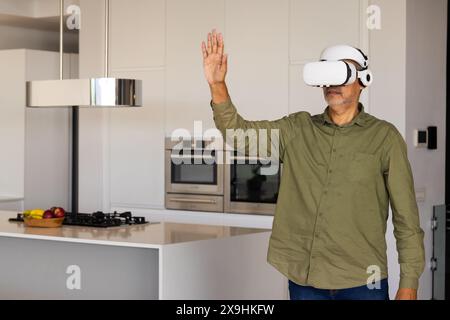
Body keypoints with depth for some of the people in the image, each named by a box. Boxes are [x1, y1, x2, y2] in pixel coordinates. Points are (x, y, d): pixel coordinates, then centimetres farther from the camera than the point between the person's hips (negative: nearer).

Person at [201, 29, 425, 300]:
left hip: (361, 281, -3)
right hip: (303, 278, 3)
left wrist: (409, 284, -5)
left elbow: (406, 218, -3)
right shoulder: (297, 129, 8)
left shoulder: (385, 137, -3)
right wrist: (217, 84, -15)